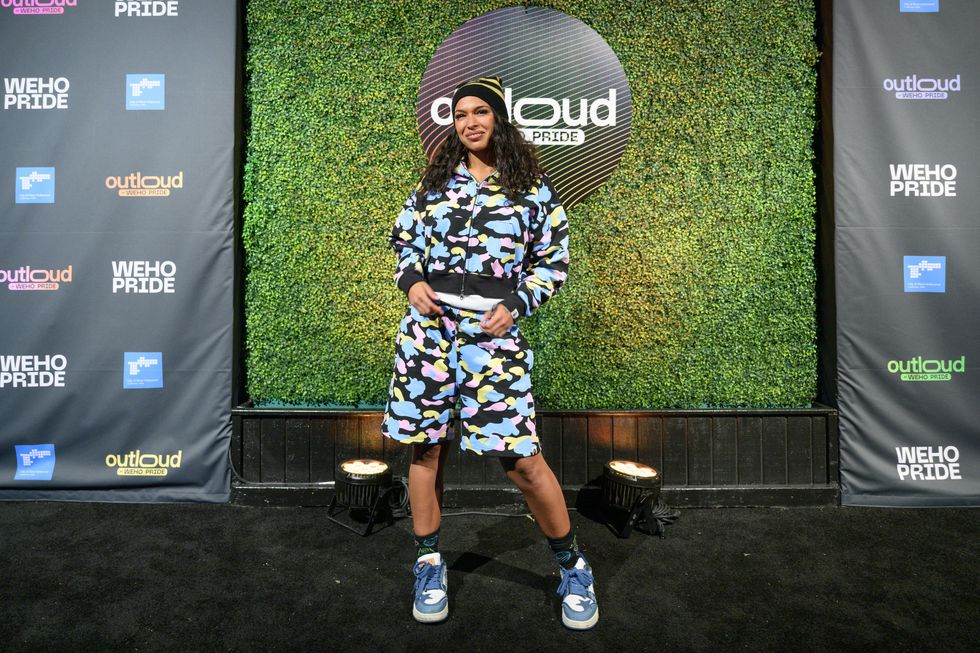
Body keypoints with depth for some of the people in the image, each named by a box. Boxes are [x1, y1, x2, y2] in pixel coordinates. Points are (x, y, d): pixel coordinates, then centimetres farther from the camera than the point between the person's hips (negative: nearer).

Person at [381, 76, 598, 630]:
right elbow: (404, 238, 21)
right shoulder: (435, 180, 15)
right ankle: (429, 562, 29)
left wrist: (515, 305, -8)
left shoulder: (533, 188, 7)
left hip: (493, 331, -3)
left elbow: (555, 262, 7)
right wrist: (411, 282, 1)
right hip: (428, 324, 3)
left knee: (520, 458, -5)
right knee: (425, 446, 8)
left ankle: (572, 563, 19)